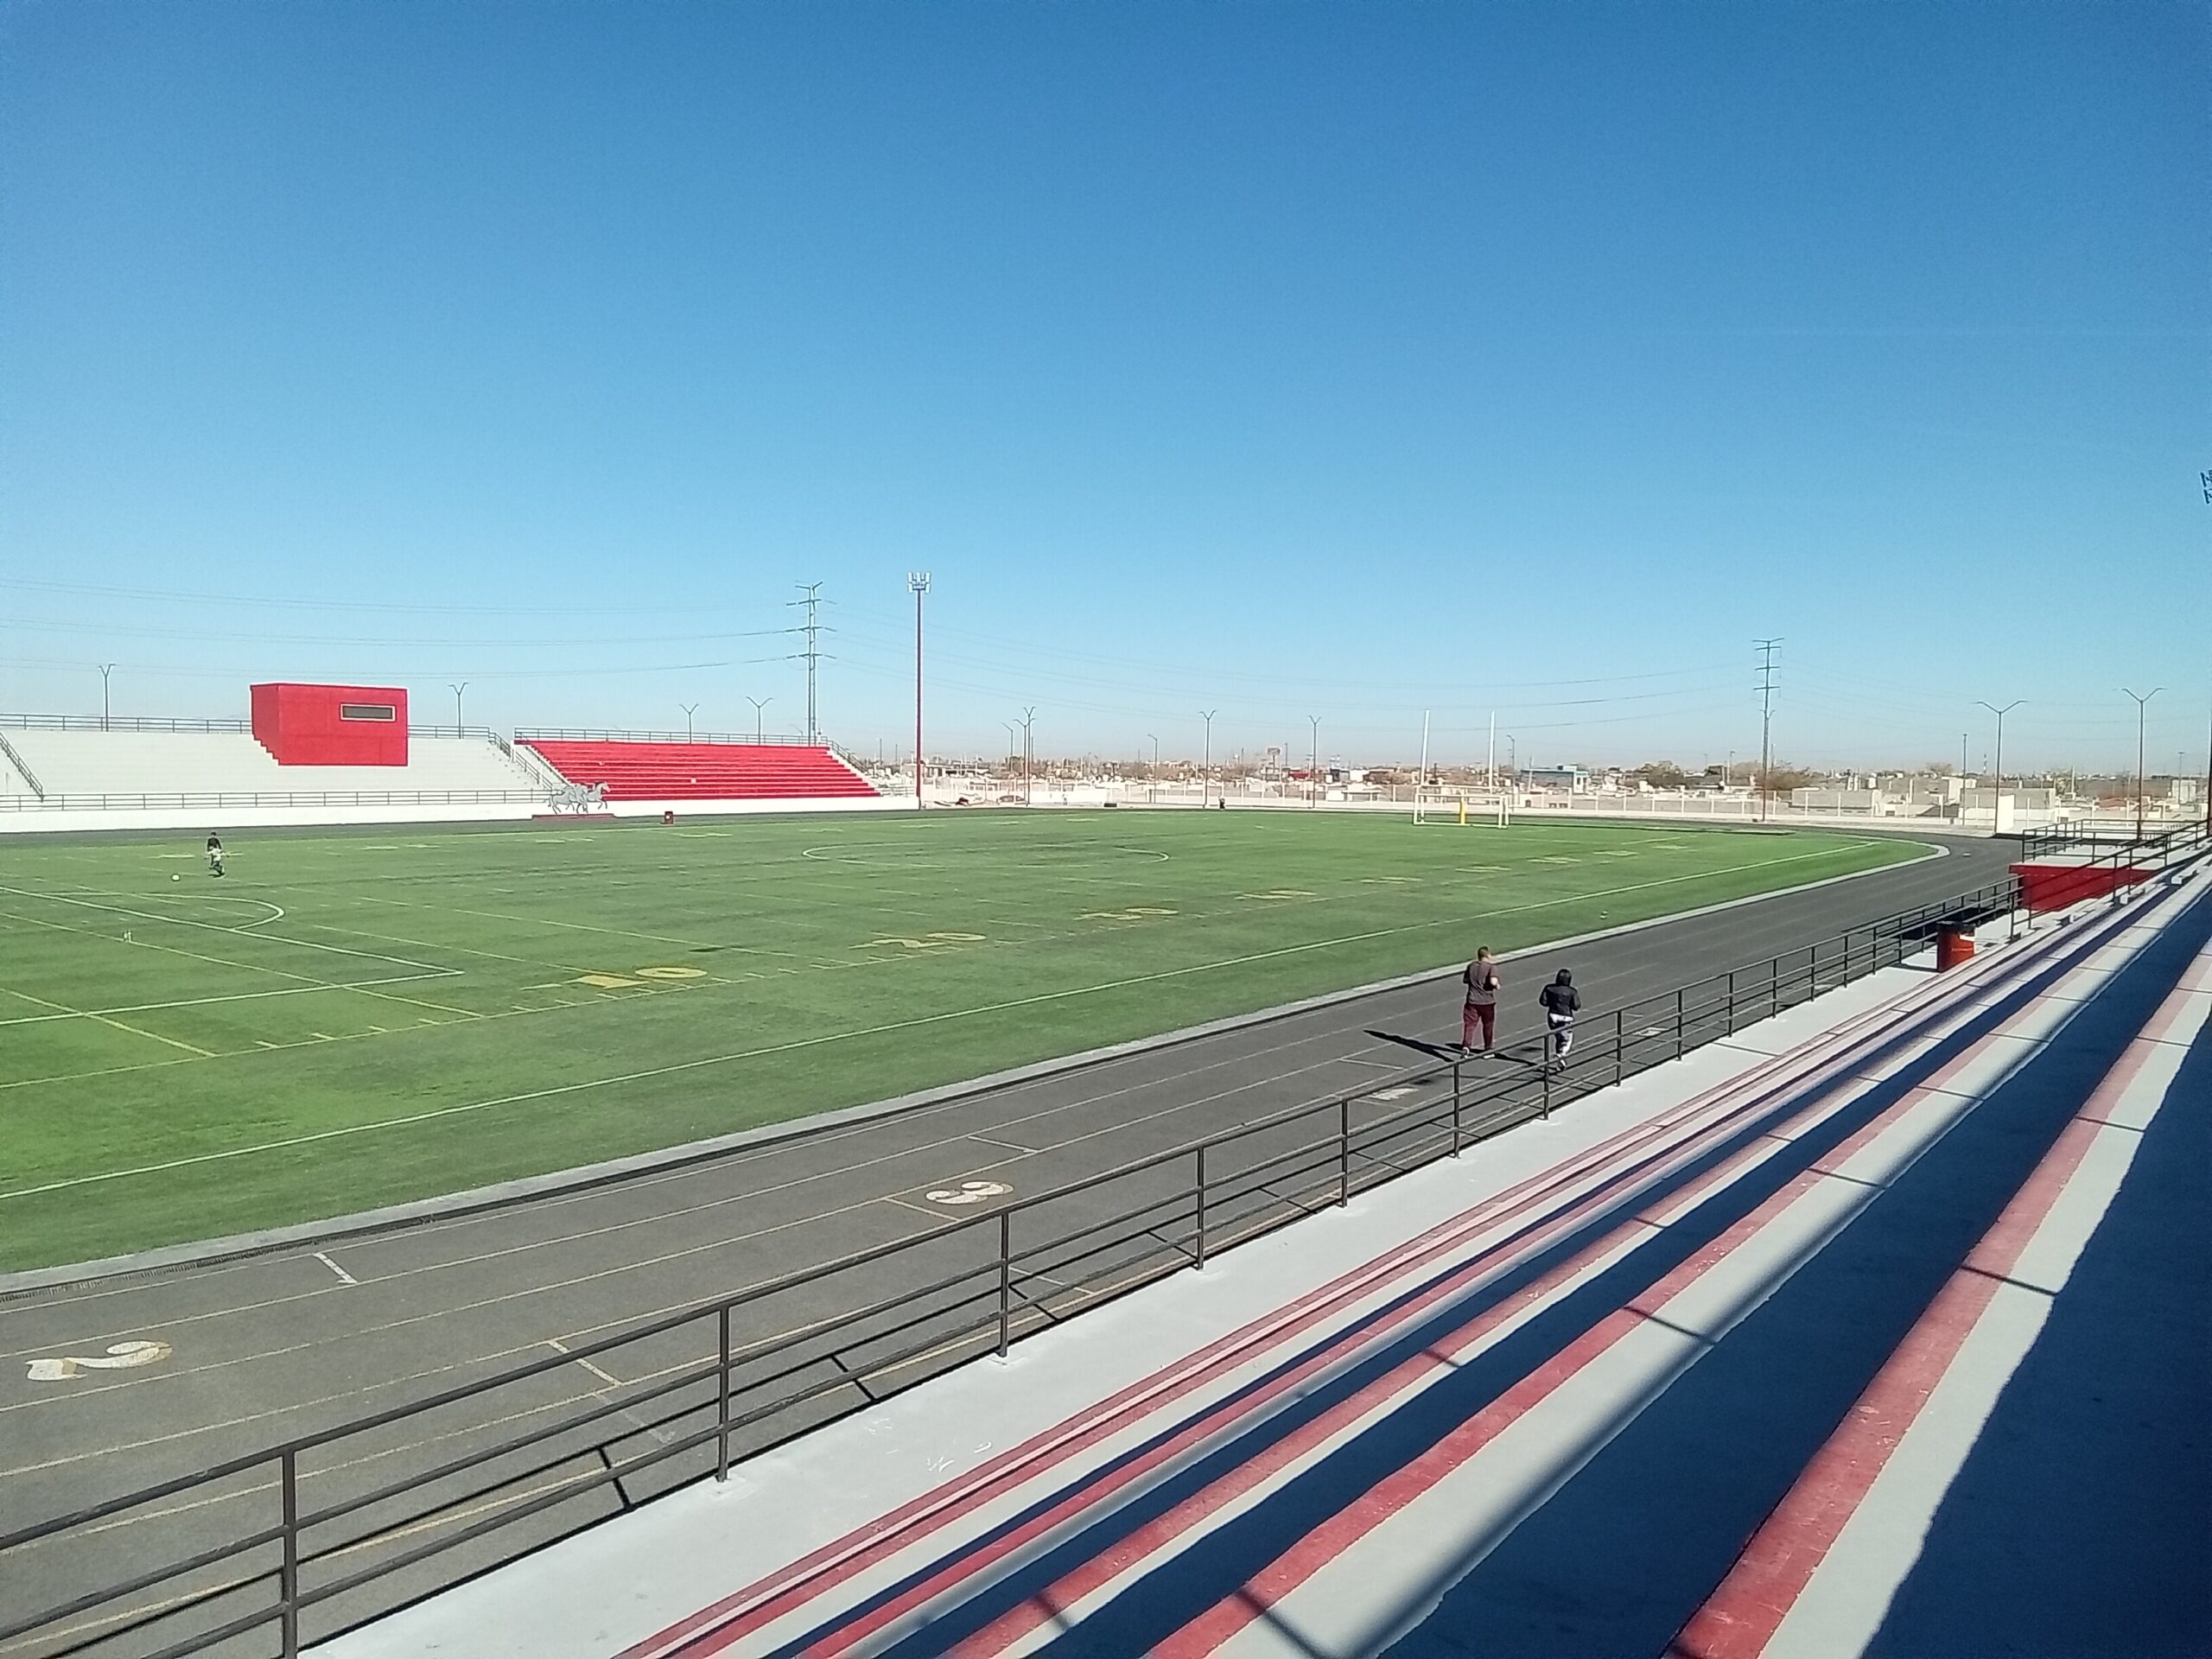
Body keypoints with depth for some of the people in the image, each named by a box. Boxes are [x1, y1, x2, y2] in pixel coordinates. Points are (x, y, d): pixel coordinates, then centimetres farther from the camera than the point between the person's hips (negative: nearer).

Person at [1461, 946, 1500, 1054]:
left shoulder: (1471, 966, 5)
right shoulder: (1491, 967, -10)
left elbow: (1465, 979, 15)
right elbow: (1493, 982, -24)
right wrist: (1497, 985, -3)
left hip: (1472, 1000, 2)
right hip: (1488, 1001, -2)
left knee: (1469, 1024, 1)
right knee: (1488, 1025, 15)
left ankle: (1466, 1045, -16)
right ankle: (1488, 1047, 27)